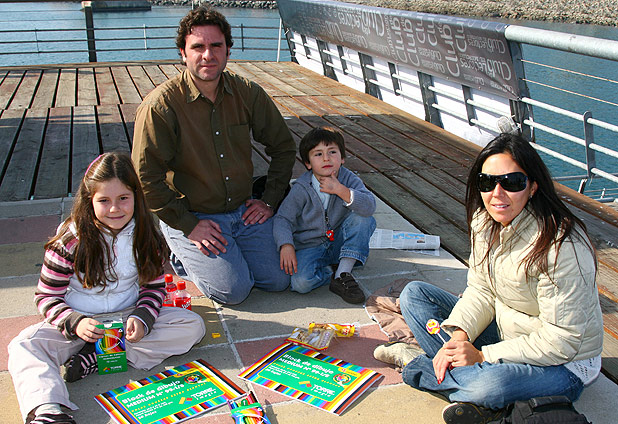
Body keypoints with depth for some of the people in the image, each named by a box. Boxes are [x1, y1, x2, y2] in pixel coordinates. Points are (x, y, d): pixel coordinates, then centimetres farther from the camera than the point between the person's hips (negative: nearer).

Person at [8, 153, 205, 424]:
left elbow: (154, 286, 3)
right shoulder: (70, 240, -13)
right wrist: (75, 323, -25)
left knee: (192, 325, -18)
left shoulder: (144, 236, -5)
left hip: (129, 318, 2)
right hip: (80, 322, -2)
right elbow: (47, 297, -6)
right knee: (24, 346, -25)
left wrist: (142, 319, -17)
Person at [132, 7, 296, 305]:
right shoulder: (161, 105, -16)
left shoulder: (248, 94, -3)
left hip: (243, 210, 5)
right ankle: (182, 256, 13)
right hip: (191, 216, -4)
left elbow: (283, 147, 10)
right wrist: (189, 226, -15)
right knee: (233, 289, -15)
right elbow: (146, 179, -16)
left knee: (279, 279, -2)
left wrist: (270, 201, 3)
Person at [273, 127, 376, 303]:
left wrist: (340, 190, -30)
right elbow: (282, 218, -9)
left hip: (339, 242, 3)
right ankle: (330, 275, 1)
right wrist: (286, 245, -27)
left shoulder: (349, 180, -8)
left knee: (364, 220, -23)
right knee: (301, 282, -31)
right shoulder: (301, 189, -12)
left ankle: (343, 272, -18)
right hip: (309, 247, -3)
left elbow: (369, 207, -22)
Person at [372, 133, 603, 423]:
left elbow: (560, 342, -26)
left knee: (490, 385, -39)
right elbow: (481, 291, -1)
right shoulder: (485, 221, -7)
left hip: (564, 364, -7)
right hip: (503, 330, 7)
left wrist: (482, 356, -26)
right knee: (414, 294, 0)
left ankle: (415, 366, -8)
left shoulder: (560, 246, -29)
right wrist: (458, 336, -19)